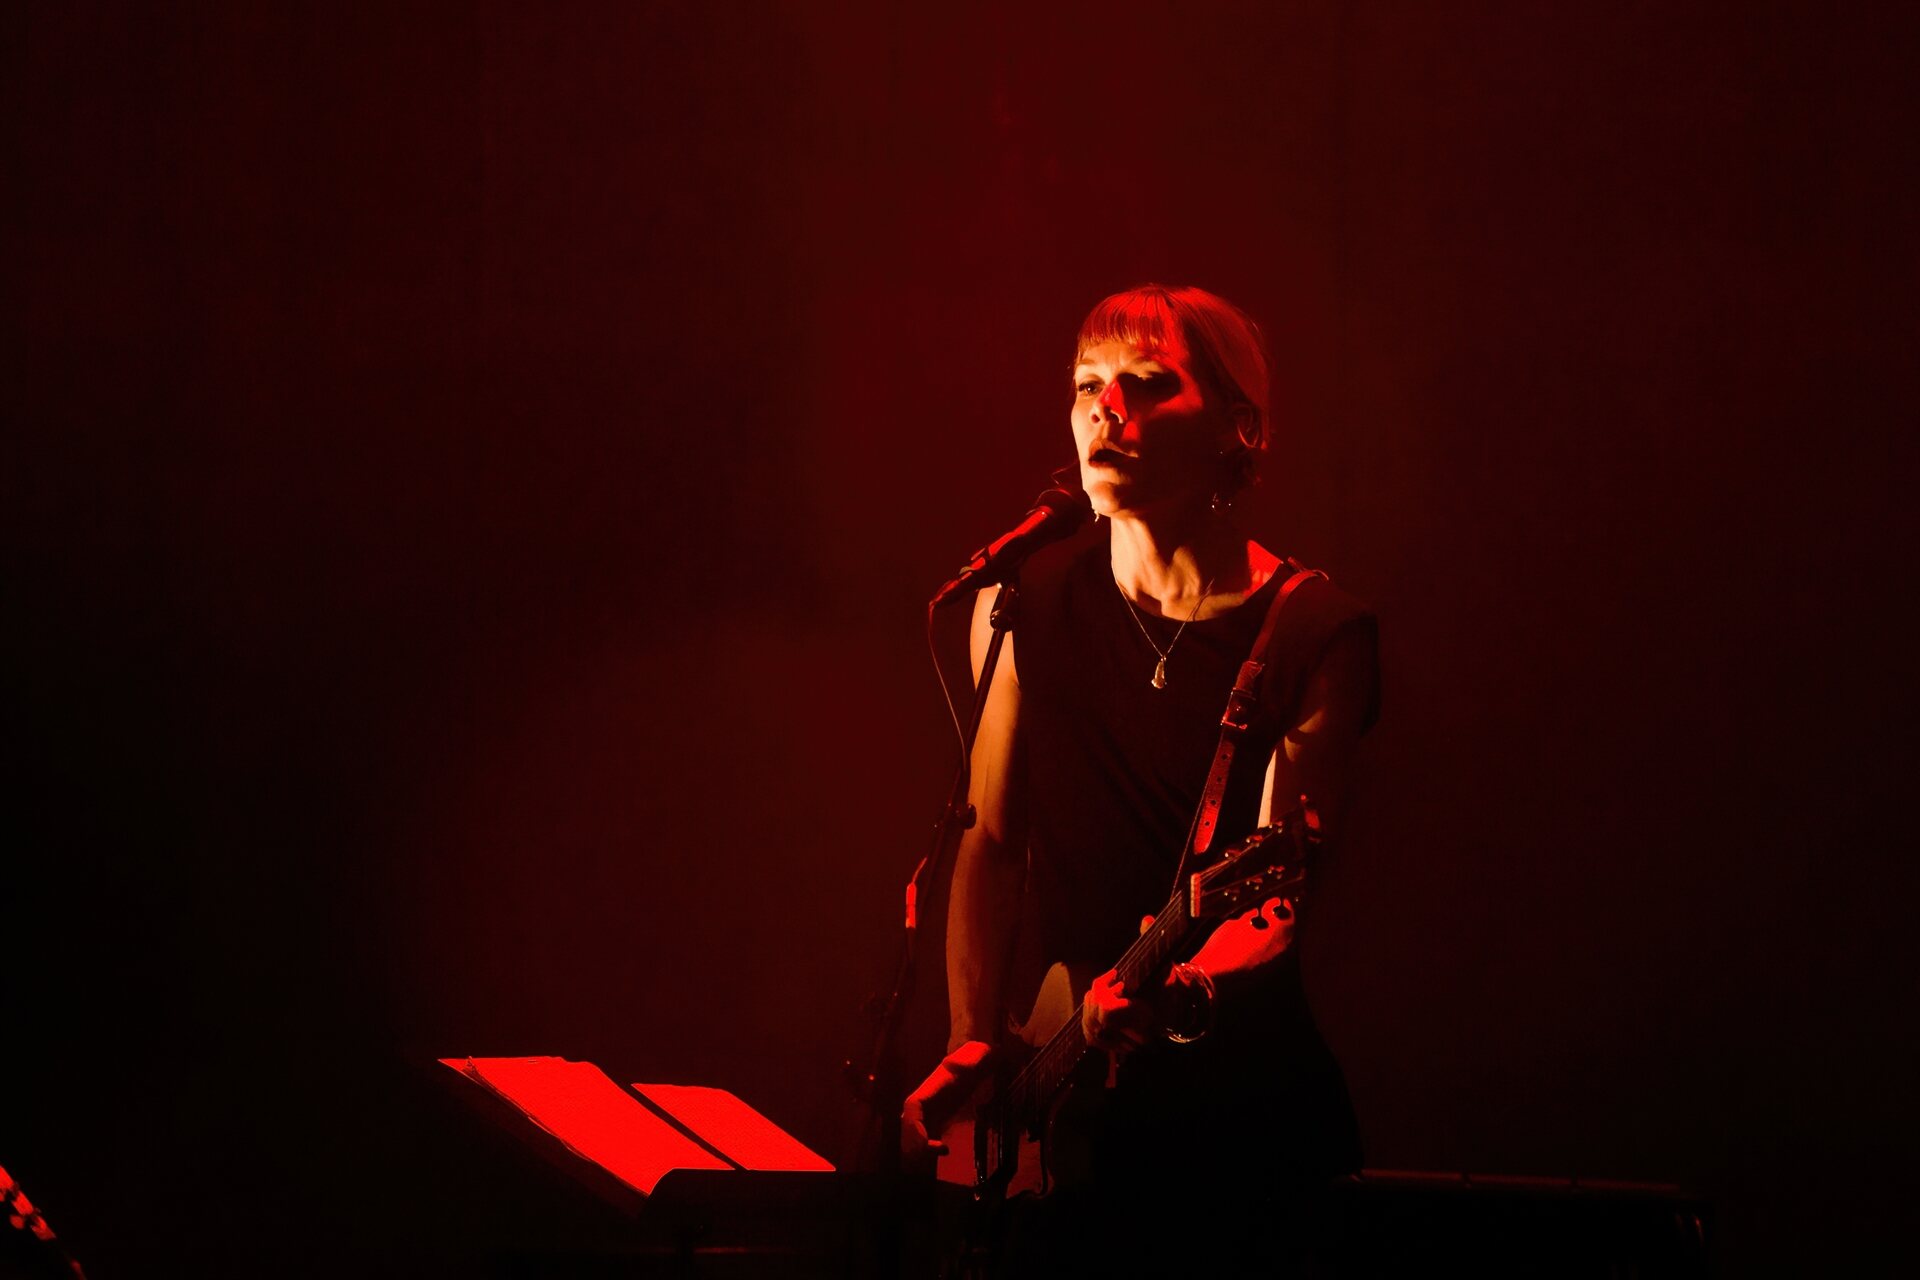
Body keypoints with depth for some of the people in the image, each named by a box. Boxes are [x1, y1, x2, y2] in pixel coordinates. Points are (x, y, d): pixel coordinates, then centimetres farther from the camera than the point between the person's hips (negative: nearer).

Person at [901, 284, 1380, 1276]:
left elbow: (1279, 888, -17)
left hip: (1240, 1091, -3)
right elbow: (992, 839, 5)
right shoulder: (1027, 599, 2)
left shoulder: (1315, 634, -9)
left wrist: (1185, 981, -38)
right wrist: (975, 1045, -5)